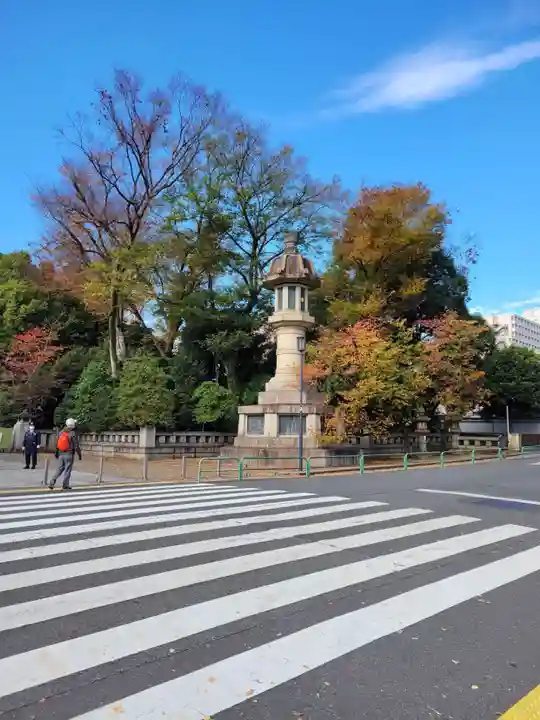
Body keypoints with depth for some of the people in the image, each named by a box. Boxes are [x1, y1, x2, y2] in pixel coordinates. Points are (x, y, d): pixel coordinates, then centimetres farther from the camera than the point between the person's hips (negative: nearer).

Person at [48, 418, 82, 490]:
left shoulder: (61, 432, 4)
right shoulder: (73, 434, -15)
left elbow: (57, 443, 12)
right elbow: (76, 446, -13)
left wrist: (56, 452, 23)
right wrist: (79, 454, -3)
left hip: (61, 454, 6)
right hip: (69, 454, -6)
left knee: (59, 469, 14)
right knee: (68, 470, 4)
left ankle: (52, 483, 6)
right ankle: (65, 485, 10)